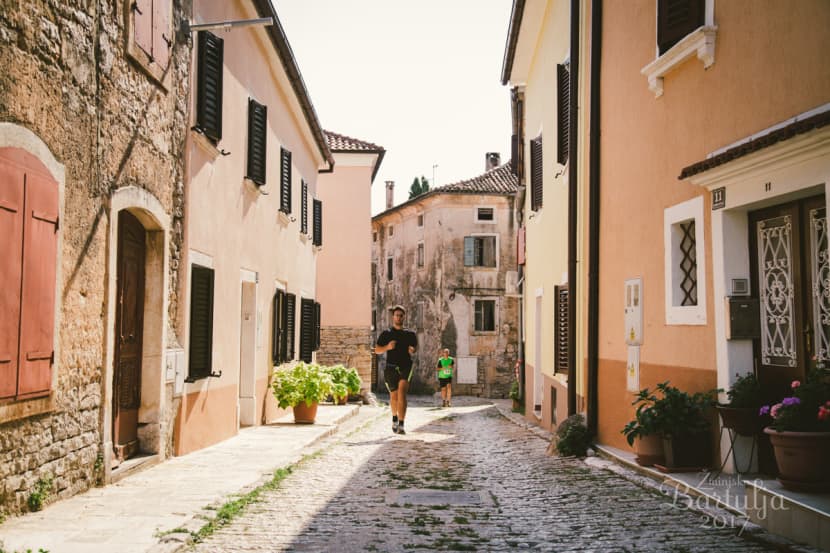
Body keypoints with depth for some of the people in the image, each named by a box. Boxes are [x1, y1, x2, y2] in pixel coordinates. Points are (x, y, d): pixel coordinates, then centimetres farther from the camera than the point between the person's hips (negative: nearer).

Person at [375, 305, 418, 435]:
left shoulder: (410, 334, 11)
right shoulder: (386, 334, 9)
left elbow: (415, 346, 23)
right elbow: (377, 350, 8)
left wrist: (413, 350, -2)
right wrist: (387, 347, -12)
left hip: (406, 366, -1)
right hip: (391, 367, 1)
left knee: (402, 391, -22)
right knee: (394, 396, 11)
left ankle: (401, 425, -27)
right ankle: (394, 419, 42)